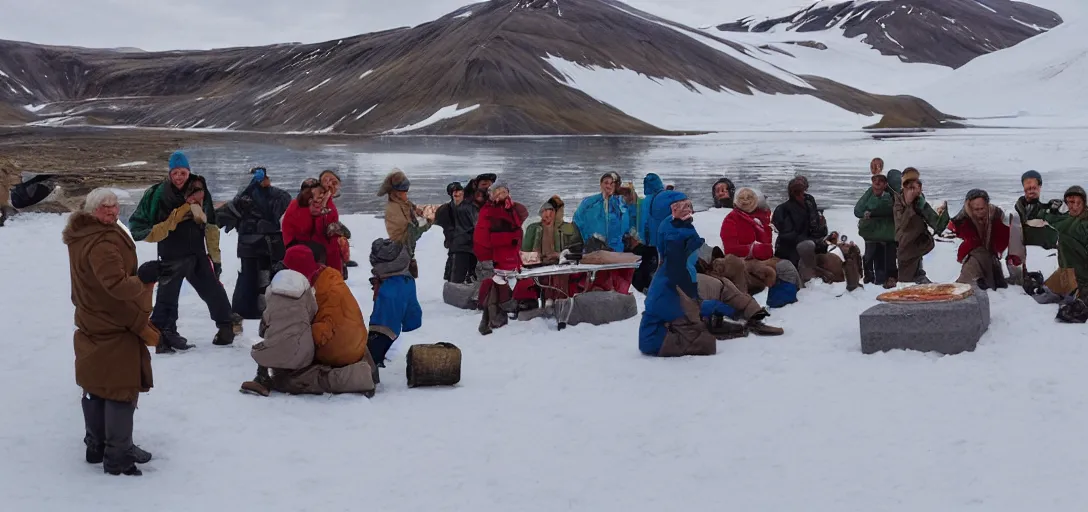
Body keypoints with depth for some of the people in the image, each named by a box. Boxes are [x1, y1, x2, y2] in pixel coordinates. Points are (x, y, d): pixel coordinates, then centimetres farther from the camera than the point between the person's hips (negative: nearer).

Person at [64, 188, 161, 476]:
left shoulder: (80, 238, 9)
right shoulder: (104, 242, -24)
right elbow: (117, 285, -34)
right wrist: (143, 281, -20)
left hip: (90, 326, 10)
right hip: (115, 329, -10)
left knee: (96, 389, 18)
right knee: (122, 390, -2)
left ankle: (96, 446, 30)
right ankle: (118, 457, 1)